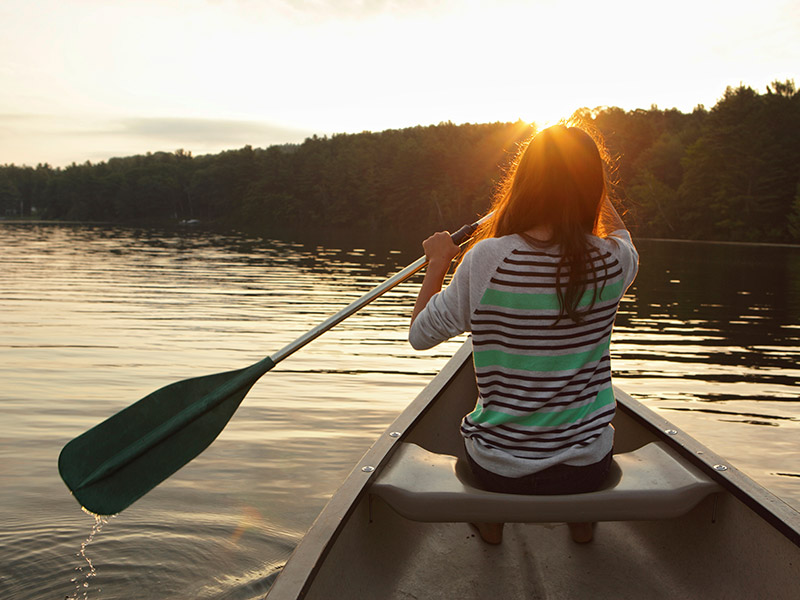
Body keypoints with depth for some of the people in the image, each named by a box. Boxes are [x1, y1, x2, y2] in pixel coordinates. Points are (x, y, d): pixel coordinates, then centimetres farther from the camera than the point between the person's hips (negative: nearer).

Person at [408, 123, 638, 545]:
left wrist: (437, 262, 7)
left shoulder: (487, 259, -20)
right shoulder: (613, 261, -12)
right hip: (587, 469, 2)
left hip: (499, 469, -1)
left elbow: (420, 335, -6)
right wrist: (586, 174, 26)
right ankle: (582, 521, 44)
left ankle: (491, 523, 42)